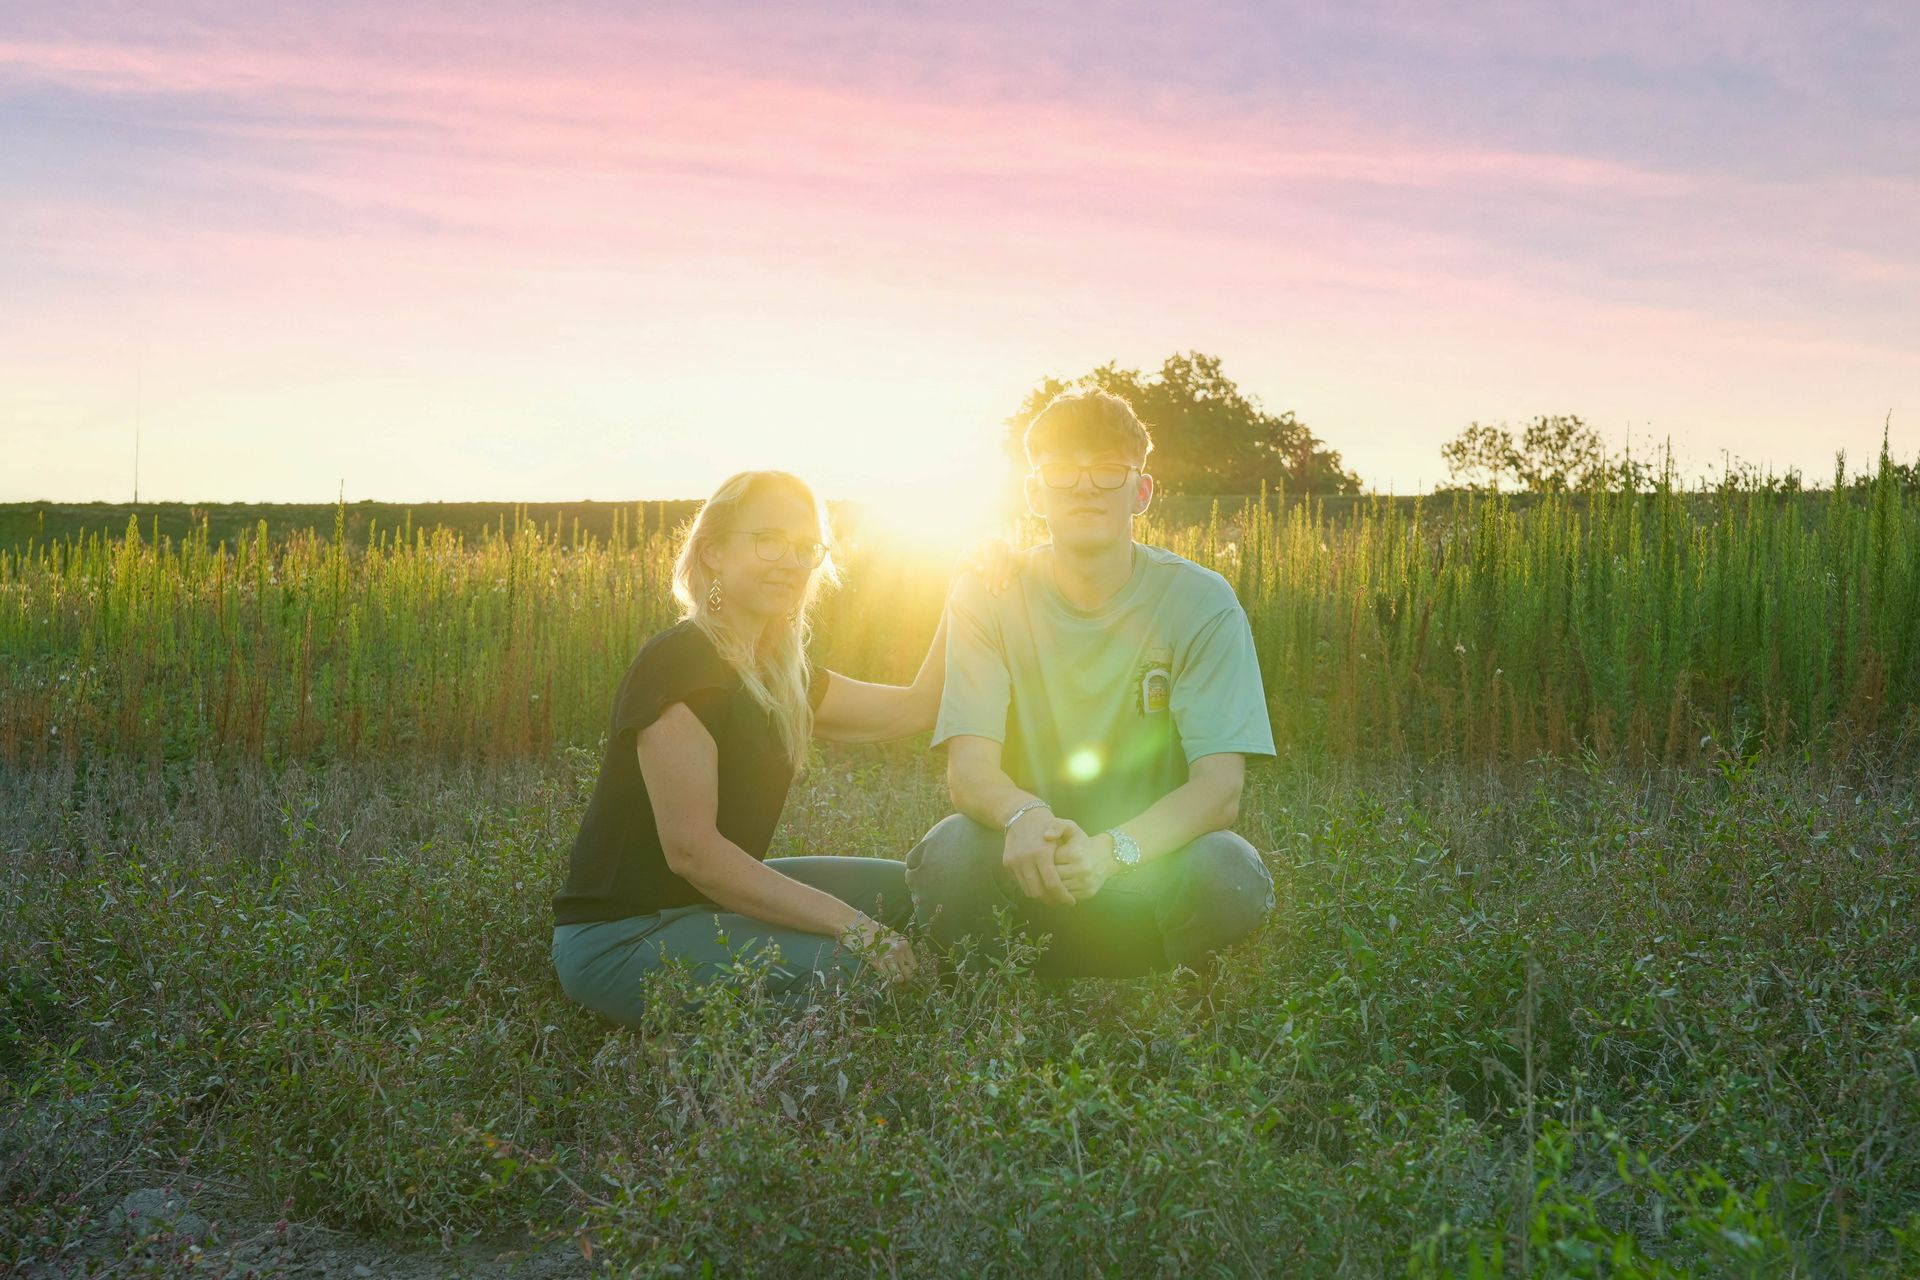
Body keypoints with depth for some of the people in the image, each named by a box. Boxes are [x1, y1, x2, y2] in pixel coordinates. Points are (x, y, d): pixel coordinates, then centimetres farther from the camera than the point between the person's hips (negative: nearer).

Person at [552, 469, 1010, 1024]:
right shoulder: (679, 662, -21)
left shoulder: (781, 674, 7)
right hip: (617, 935, -9)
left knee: (905, 889, 9)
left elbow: (914, 708, 13)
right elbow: (691, 850, -25)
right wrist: (849, 923, -25)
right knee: (856, 968, -24)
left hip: (704, 903, 9)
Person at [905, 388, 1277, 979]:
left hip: (1153, 861, 0)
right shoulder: (987, 597, -5)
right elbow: (969, 768, -16)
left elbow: (1219, 788, -18)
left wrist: (1113, 849, -38)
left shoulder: (1200, 601, -8)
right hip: (1029, 867, 0)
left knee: (1227, 870, -32)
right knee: (948, 853, -32)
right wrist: (1024, 816, -41)